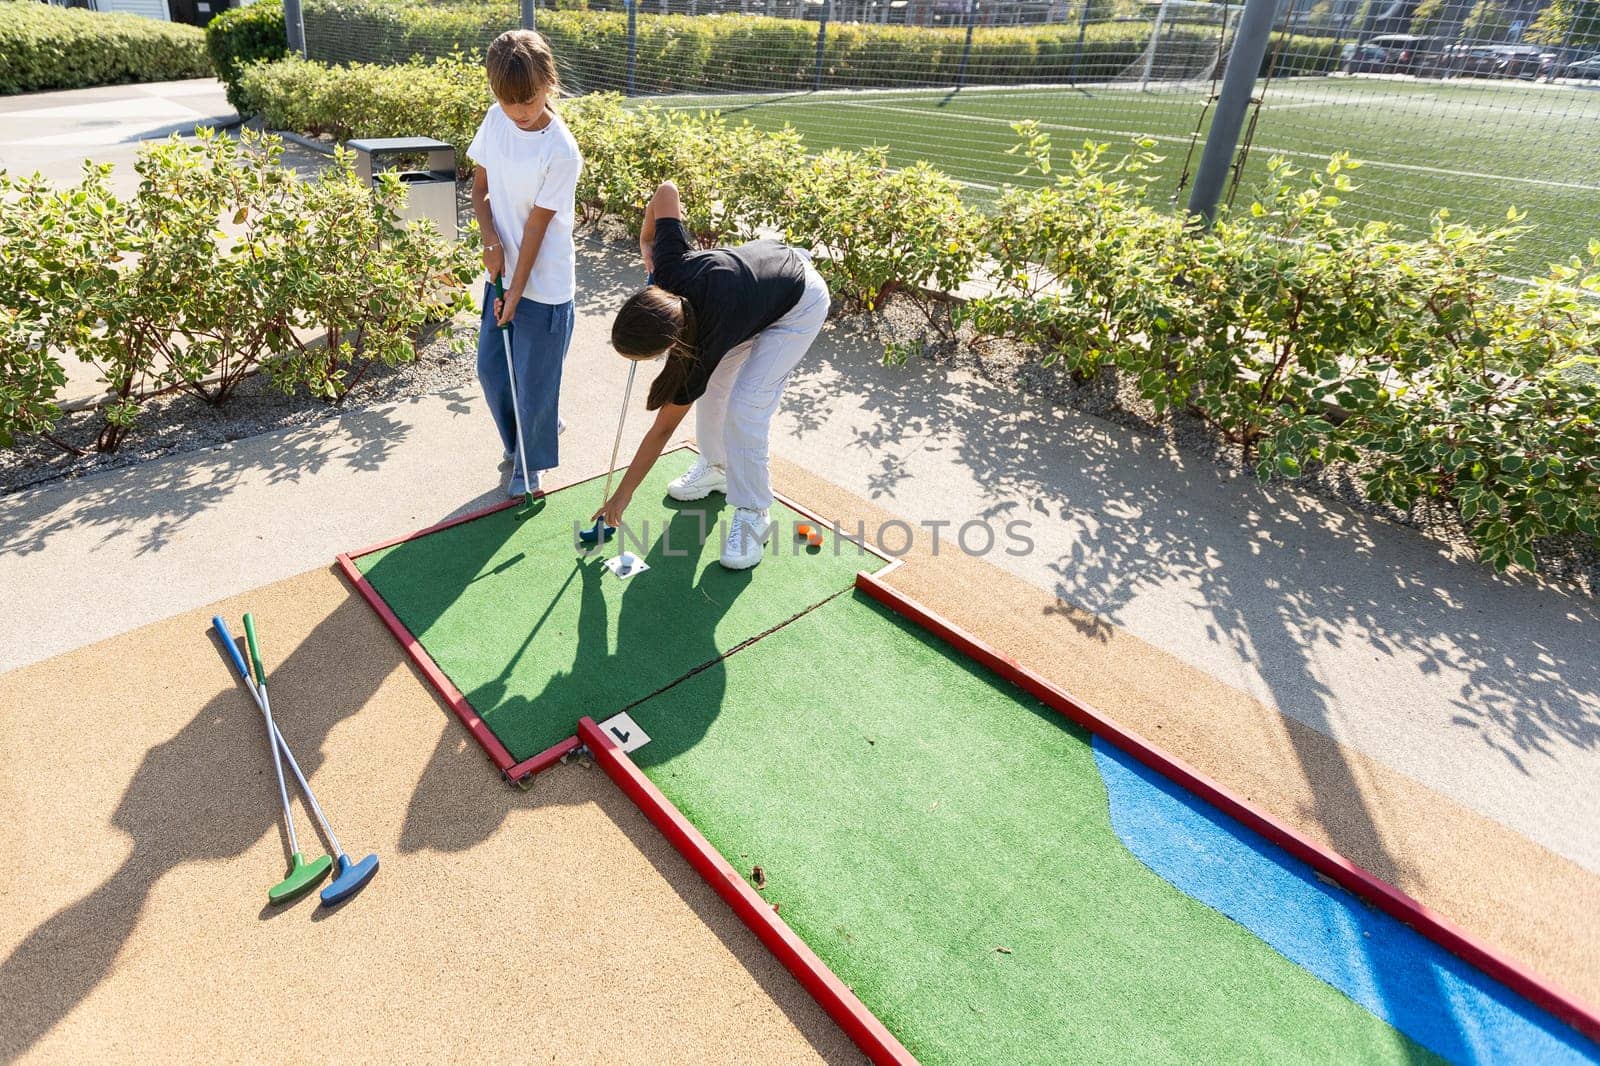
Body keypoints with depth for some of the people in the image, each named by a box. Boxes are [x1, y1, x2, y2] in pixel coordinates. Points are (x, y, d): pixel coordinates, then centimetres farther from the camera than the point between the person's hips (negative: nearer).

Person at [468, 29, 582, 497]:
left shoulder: (561, 152, -19)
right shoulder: (495, 120, -1)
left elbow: (536, 225, -17)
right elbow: (479, 186, 7)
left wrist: (517, 291, -13)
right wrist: (491, 241, -10)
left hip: (543, 285, -6)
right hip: (501, 271, 7)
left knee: (533, 378, 4)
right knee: (490, 367, 15)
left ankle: (531, 462, 26)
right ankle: (519, 438, 40)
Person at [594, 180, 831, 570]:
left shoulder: (697, 352, -34)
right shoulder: (670, 268, -27)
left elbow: (663, 428, -22)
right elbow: (667, 190, -15)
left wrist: (623, 494, -13)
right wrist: (646, 239, 1)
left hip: (799, 306, -8)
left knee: (744, 407, -18)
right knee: (711, 387, 9)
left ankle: (754, 515, -3)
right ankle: (716, 467, 33)